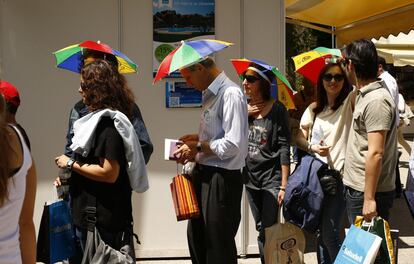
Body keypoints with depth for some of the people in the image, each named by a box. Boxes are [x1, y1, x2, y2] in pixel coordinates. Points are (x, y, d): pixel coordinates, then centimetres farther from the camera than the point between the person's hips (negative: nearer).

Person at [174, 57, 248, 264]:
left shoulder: (231, 94, -17)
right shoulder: (210, 95, 12)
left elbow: (233, 144, -23)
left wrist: (198, 147, -13)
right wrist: (197, 139, 7)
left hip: (221, 179, -9)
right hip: (203, 174, 10)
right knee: (196, 240, 19)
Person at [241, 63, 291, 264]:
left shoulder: (277, 109, -7)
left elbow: (284, 149, -9)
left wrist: (284, 186, -12)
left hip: (272, 178, -5)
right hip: (251, 178, 5)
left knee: (268, 231, -7)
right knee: (261, 230, 14)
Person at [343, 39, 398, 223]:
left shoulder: (376, 101, -19)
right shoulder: (363, 95, 12)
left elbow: (376, 153, -24)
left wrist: (369, 198, -23)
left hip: (367, 192, -9)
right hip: (356, 188, 9)